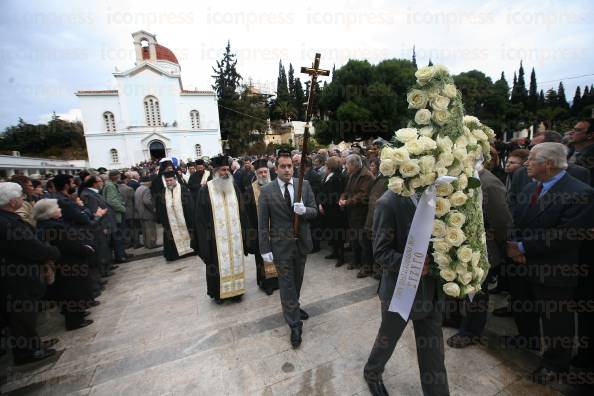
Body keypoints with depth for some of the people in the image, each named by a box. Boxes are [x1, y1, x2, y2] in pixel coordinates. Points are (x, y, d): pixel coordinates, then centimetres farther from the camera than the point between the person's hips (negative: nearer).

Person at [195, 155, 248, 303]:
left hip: (234, 235, 3)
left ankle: (236, 290, 32)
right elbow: (200, 218, -6)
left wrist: (243, 231, 5)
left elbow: (241, 212, 7)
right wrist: (204, 239, -8)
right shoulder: (206, 190, -7)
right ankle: (218, 293, 31)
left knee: (235, 262, 13)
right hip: (216, 237, -3)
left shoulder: (234, 187, 4)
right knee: (218, 265, 10)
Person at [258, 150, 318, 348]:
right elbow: (262, 223, -7)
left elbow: (314, 211, -1)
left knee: (297, 281, 21)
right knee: (286, 284, 6)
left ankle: (293, 307, 46)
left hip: (302, 242, 3)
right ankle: (295, 324, 22)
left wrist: (304, 210, -24)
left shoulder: (304, 185, -3)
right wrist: (265, 249, -8)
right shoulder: (266, 191, -10)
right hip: (281, 245, -3)